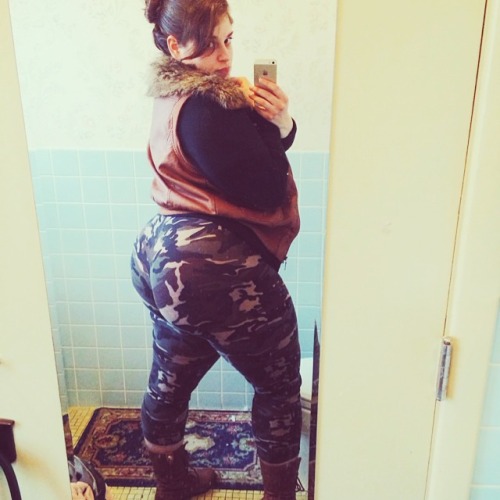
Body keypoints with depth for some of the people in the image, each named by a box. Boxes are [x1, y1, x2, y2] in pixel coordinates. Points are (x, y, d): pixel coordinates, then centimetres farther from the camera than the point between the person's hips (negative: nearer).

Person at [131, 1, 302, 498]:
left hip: (162, 255, 10)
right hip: (216, 266, -10)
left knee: (170, 381, 22)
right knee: (278, 383, 12)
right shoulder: (206, 108, -20)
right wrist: (276, 123, -11)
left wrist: (277, 125, -6)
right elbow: (266, 191, -18)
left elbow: (246, 157, 11)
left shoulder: (177, 95, 11)